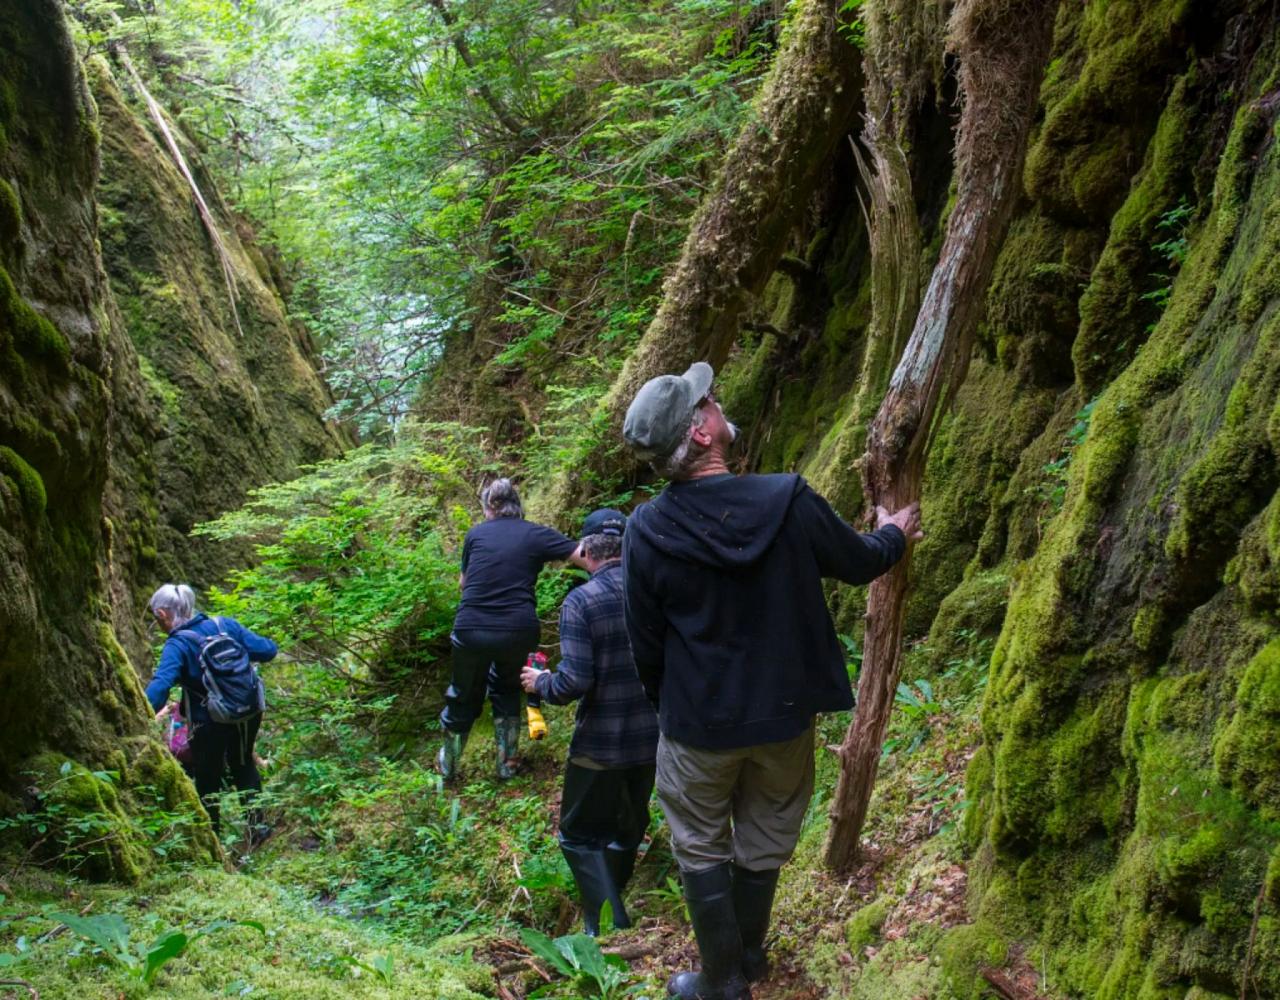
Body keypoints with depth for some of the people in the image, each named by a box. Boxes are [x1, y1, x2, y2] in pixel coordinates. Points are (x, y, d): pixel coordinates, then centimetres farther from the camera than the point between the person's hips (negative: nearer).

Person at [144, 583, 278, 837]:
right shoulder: (225, 625, -5)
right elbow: (267, 650, -3)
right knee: (243, 765, 29)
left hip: (210, 725, -5)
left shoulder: (176, 646, -19)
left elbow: (159, 687, -34)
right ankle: (256, 824, 34)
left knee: (207, 780, 17)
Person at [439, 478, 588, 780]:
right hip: (518, 631, 0)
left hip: (471, 630, 1)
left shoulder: (476, 534, 7)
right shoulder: (537, 535, 2)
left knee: (464, 697, 21)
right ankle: (507, 761, 29)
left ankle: (448, 765, 39)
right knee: (507, 688, 28)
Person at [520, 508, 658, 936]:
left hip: (601, 744, -5)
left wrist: (540, 683, -2)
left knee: (580, 834, 10)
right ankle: (615, 895, 40)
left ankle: (607, 924, -2)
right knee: (628, 828, 23)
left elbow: (574, 681, -22)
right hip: (653, 739, 5)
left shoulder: (580, 602, -17)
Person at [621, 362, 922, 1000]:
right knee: (763, 845, 21)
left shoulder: (647, 531, -18)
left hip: (698, 725, -2)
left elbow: (645, 643, -6)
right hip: (784, 714, 2)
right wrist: (893, 537, 24)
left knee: (702, 851, 17)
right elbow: (858, 564, 1)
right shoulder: (789, 500, -18)